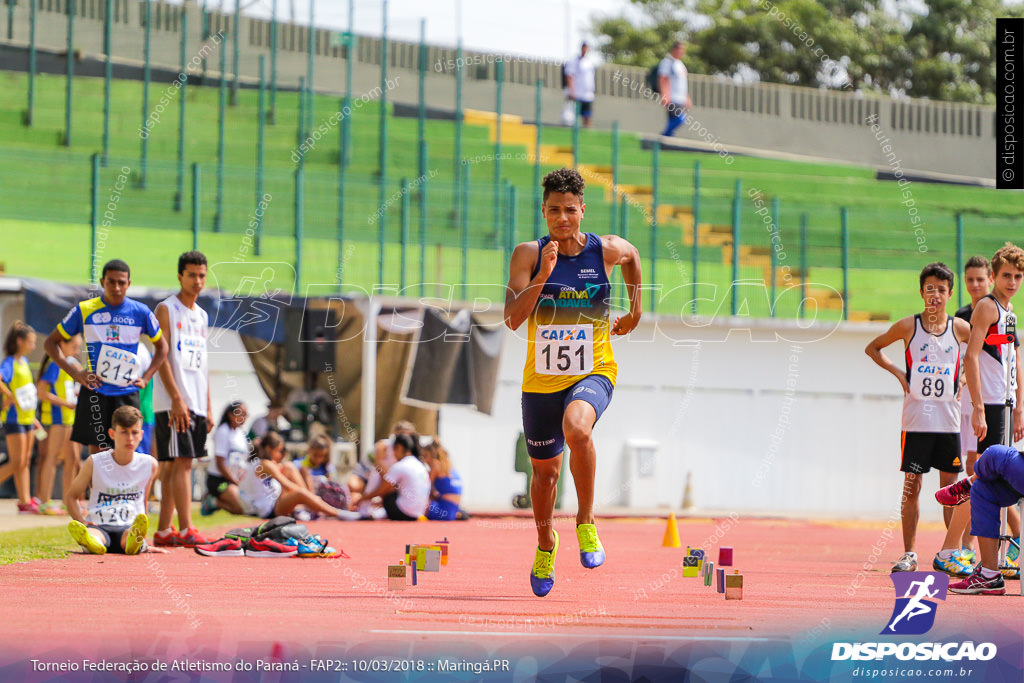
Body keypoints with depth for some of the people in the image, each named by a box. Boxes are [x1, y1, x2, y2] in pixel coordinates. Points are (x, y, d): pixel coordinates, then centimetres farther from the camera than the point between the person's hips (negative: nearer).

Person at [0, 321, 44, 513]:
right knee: (16, 463, -9)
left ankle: (25, 502, 11)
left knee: (25, 461, 9)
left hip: (27, 418, 8)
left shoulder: (24, 362, 12)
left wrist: (34, 418, 21)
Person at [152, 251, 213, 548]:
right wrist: (176, 399, -18)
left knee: (171, 465, 7)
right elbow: (162, 357, -11)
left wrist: (208, 408, 15)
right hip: (173, 403, -7)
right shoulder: (166, 309, -4)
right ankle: (185, 530, -15)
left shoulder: (202, 316, 18)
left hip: (196, 403, 7)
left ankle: (163, 531, 8)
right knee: (182, 462, -12)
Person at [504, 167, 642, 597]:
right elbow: (511, 319, -19)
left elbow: (632, 257, 19)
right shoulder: (528, 255, -9)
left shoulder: (607, 250, -7)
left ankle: (586, 521, -15)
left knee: (577, 429, -35)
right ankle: (546, 545, 44)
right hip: (541, 378, 2)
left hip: (592, 372, -2)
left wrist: (635, 309, 21)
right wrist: (542, 276, -29)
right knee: (545, 470, 15)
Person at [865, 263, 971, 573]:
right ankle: (909, 554, 4)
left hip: (948, 420, 1)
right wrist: (898, 373, 0)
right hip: (916, 420, -1)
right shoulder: (908, 326, -2)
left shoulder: (960, 328, 1)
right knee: (911, 487, -1)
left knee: (950, 487, 3)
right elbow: (872, 348, 12)